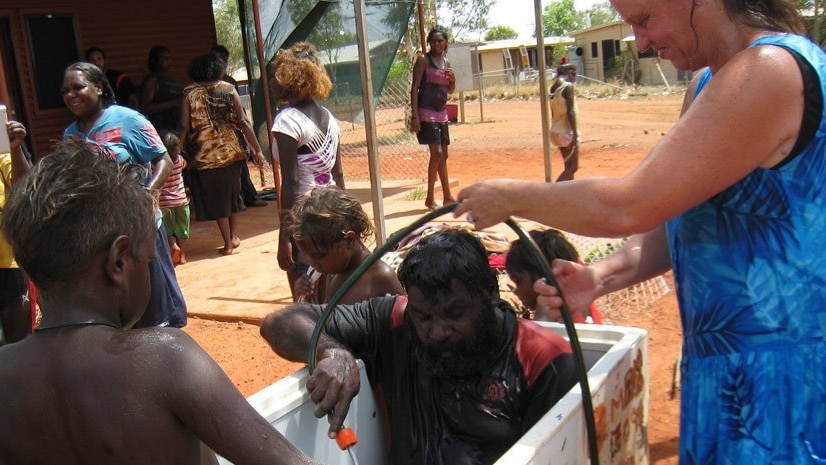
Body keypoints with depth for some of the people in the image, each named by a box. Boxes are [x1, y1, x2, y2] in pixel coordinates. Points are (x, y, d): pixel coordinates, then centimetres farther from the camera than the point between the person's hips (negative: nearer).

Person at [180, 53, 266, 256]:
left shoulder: (189, 94, -2)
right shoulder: (228, 89, -2)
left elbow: (184, 127, -8)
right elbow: (243, 122, -6)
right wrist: (257, 149, -2)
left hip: (204, 156, -1)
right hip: (231, 152, 2)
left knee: (216, 198, 7)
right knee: (233, 192, 20)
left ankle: (228, 243, 10)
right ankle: (234, 236, 26)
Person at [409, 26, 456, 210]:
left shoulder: (446, 62, 14)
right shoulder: (423, 60, -5)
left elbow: (450, 90, 22)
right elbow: (414, 88, -10)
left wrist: (453, 80, -2)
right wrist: (414, 116, -18)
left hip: (441, 112, 7)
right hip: (426, 112, -7)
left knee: (443, 155, 11)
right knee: (436, 153, -15)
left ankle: (447, 197, 19)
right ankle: (430, 198, -8)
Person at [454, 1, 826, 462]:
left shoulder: (768, 72, -21)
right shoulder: (712, 81, 10)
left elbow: (629, 208, -25)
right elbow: (679, 215, 12)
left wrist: (513, 198, -11)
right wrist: (604, 276, -4)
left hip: (779, 368, -9)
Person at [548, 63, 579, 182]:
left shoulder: (552, 87, 9)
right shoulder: (568, 86, -14)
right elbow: (570, 112, -18)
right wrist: (575, 134, -17)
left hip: (556, 131, 8)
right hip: (567, 131, -8)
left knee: (568, 165, 15)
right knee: (573, 166, -2)